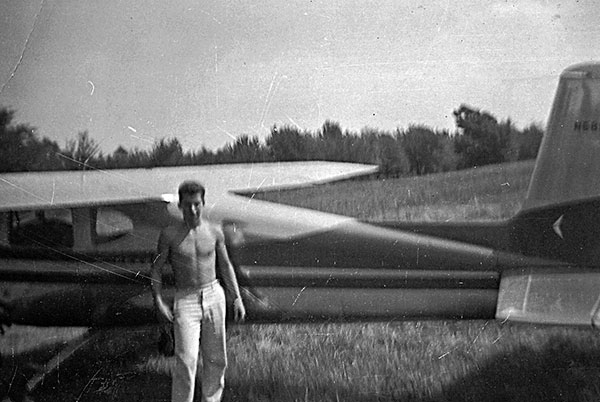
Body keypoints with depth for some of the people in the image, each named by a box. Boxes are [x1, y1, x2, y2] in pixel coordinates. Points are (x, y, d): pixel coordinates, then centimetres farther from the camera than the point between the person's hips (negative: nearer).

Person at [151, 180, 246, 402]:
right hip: (185, 301, -3)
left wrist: (237, 299, 8)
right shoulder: (169, 234, -5)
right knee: (186, 361, -13)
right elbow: (156, 268, 1)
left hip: (214, 295, 3)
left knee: (216, 359, 8)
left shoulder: (214, 232, 2)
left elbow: (225, 266, 12)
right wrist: (158, 301, -9)